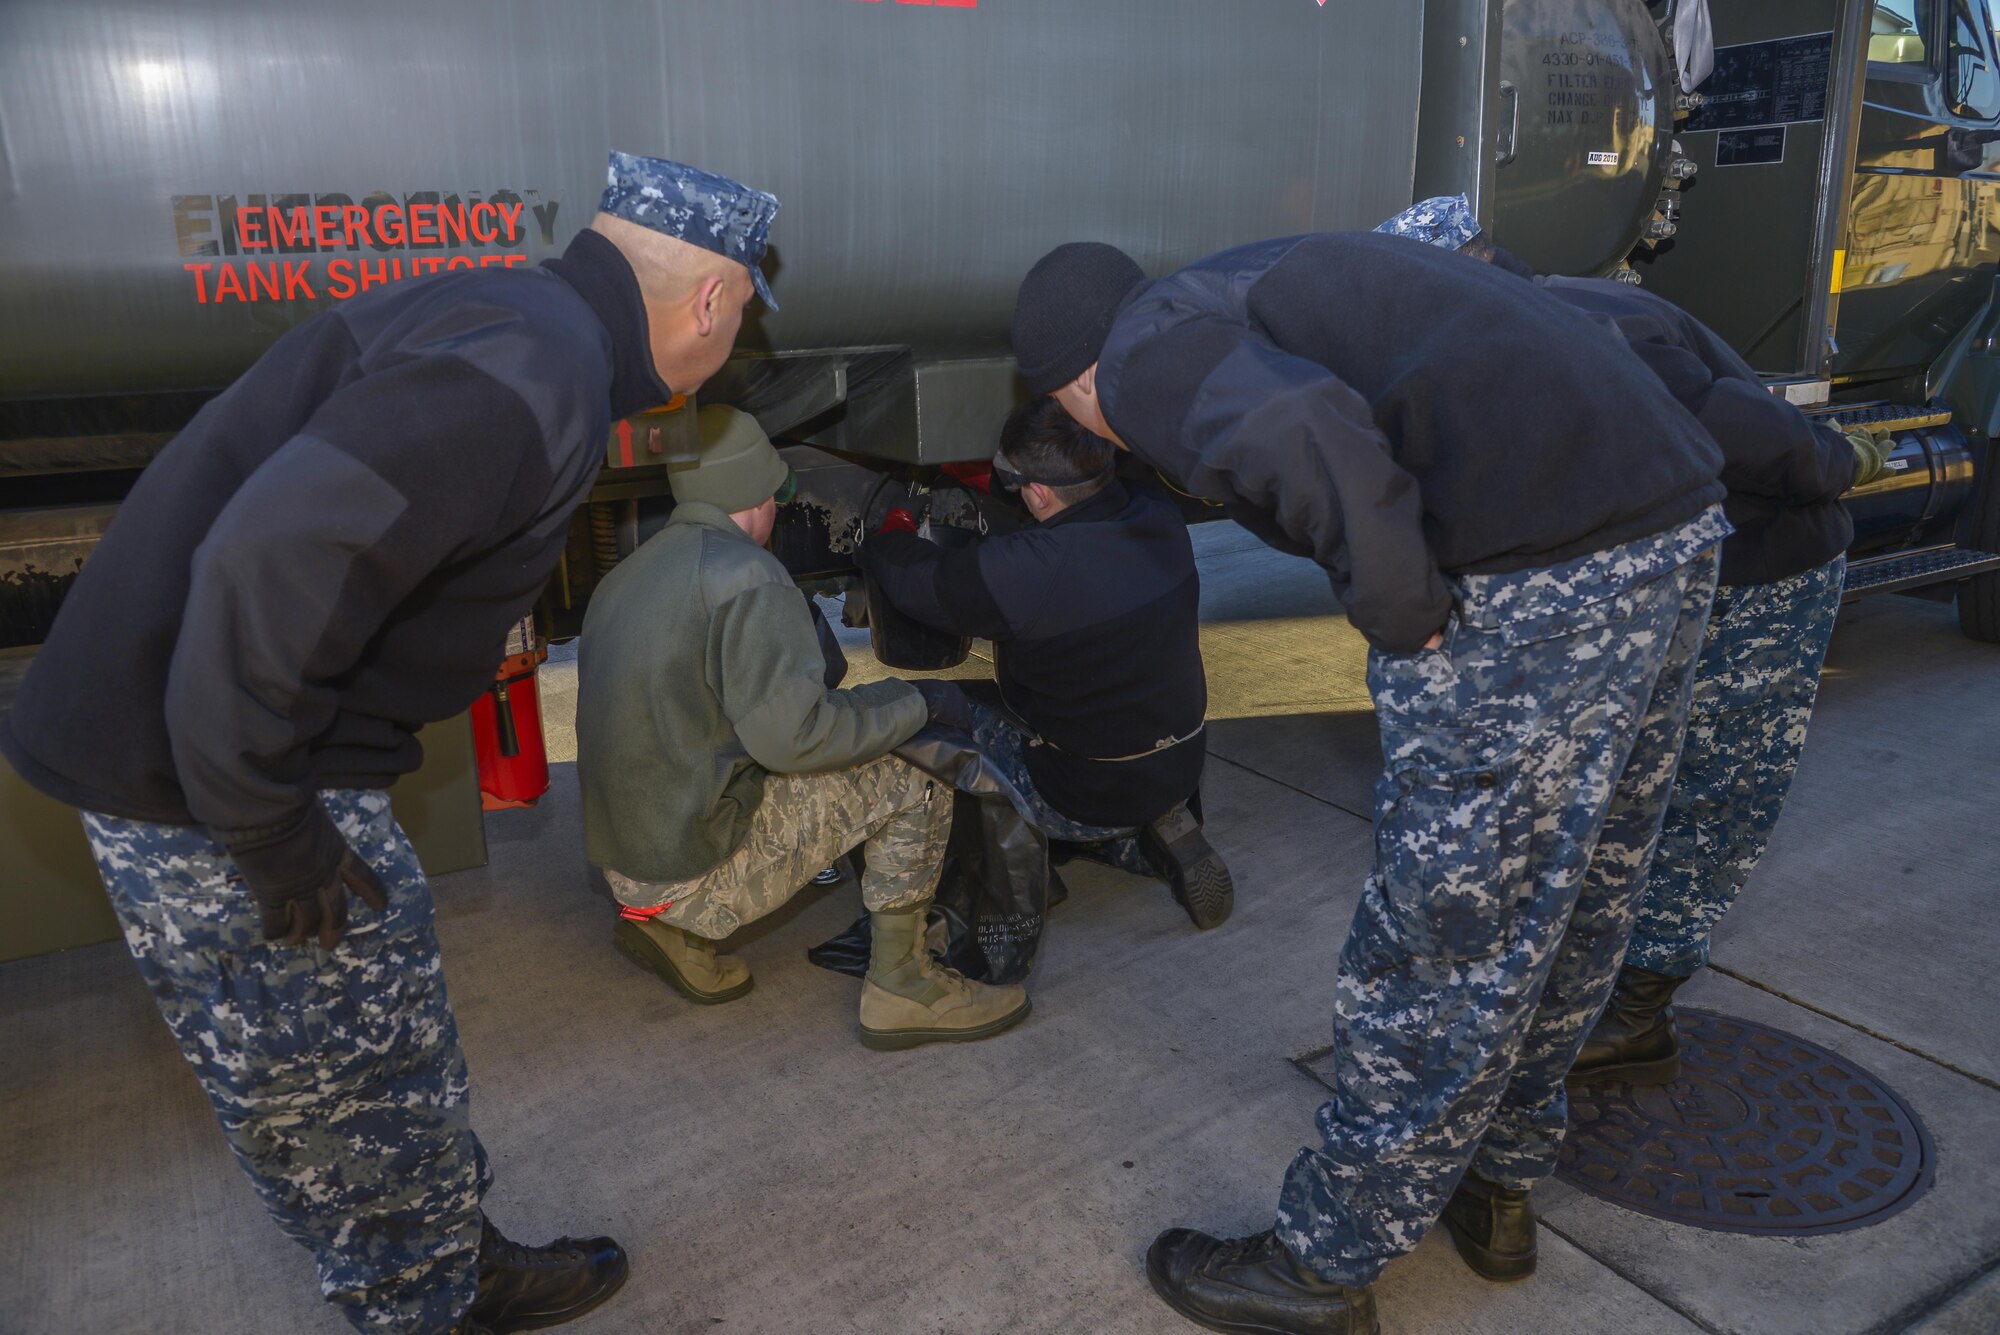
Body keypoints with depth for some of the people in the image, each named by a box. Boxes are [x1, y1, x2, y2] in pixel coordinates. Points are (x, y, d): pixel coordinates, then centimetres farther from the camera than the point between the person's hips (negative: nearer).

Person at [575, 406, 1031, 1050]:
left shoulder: (624, 577, 12)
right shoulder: (746, 574, -16)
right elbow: (790, 735, -21)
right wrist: (915, 702, -8)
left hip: (624, 858, 9)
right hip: (695, 866, -9)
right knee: (914, 779, -6)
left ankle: (675, 930, 17)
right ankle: (900, 986, 3)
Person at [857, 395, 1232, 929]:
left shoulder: (1027, 570, -30)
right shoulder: (1161, 518, -10)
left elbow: (912, 581, -11)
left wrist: (894, 524, 11)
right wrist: (986, 481, 21)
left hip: (1092, 797, -6)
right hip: (1181, 769, 7)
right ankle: (1154, 836, 14)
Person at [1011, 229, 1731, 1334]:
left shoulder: (1146, 352, -4)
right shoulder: (1230, 291, 24)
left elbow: (1304, 435, -26)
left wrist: (1400, 613, -13)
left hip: (1539, 566, -10)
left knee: (1448, 933, 1)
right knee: (1574, 898, 20)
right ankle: (1499, 1180, 40)